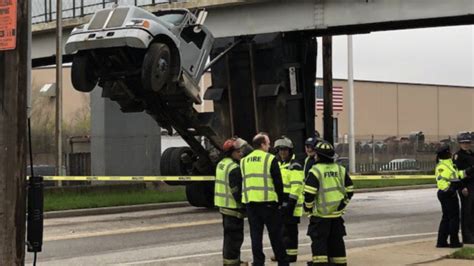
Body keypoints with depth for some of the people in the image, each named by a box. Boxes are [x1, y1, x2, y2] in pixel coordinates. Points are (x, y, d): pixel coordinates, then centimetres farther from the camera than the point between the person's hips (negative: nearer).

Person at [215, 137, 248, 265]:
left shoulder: (221, 164, 13)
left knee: (229, 235, 20)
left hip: (224, 206, 10)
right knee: (234, 236, -4)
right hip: (234, 207, -10)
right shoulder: (234, 168, -18)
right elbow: (237, 191, -21)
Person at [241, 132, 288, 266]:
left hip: (250, 202, 4)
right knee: (275, 234, 6)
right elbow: (278, 182, -6)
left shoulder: (244, 161, 11)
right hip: (268, 201, -4)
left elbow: (243, 182, 14)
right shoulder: (270, 159, -6)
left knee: (256, 234, 8)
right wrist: (280, 200, 4)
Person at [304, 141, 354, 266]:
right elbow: (349, 190, 8)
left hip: (320, 214, -5)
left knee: (319, 241, 0)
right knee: (336, 240, 15)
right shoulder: (341, 170, 6)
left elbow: (309, 193, -16)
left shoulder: (315, 170, -12)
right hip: (337, 213, 5)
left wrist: (308, 208, -1)